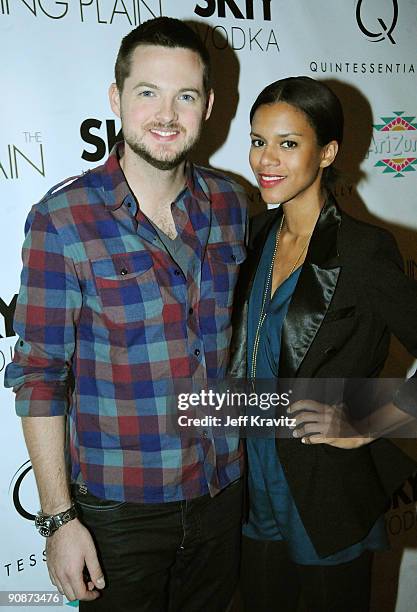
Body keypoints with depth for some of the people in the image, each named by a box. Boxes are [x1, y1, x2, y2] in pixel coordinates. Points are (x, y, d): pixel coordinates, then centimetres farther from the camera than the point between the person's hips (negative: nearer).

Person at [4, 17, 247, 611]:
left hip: (222, 490, 5)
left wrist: (244, 461, 9)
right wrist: (59, 517, -12)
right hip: (118, 507, -4)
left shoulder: (230, 202, -2)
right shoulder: (63, 218, -15)